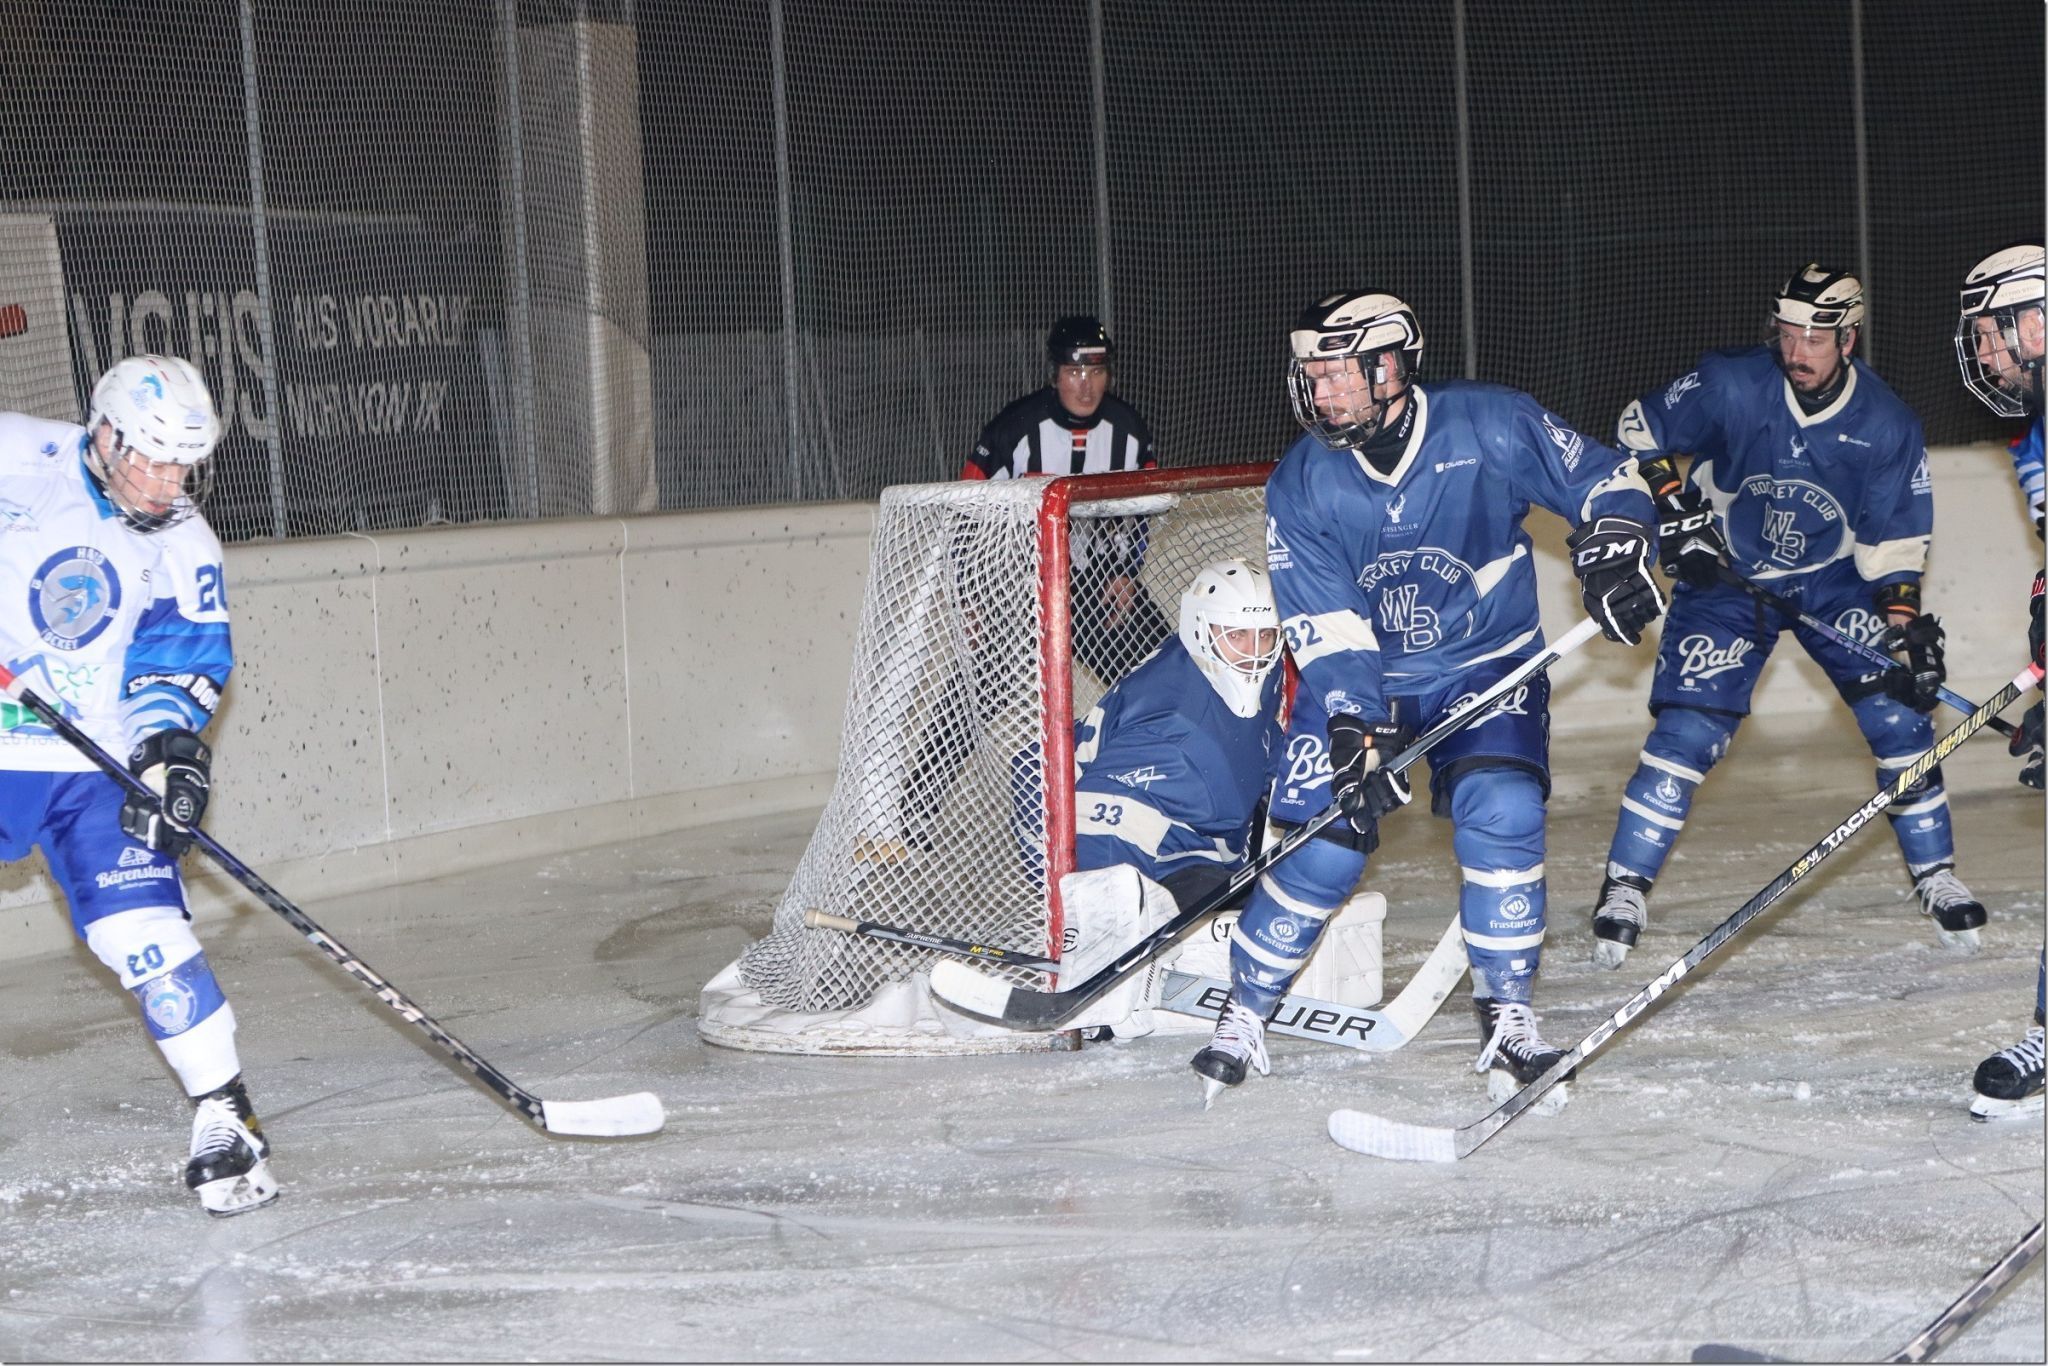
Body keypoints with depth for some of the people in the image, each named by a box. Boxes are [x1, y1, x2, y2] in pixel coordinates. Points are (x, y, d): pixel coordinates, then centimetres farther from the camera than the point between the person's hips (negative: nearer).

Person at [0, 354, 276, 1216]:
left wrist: (171, 751, -20)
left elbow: (179, 668, -2)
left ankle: (223, 1113, -5)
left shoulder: (184, 553, 1)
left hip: (97, 764, 0)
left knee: (142, 930, -13)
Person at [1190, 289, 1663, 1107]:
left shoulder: (1489, 427, -18)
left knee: (1501, 810, -23)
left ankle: (1506, 1018, -7)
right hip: (1360, 679, 1)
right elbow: (1324, 625, -16)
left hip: (1486, 667, -1)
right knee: (1326, 844, -8)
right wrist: (1355, 729, -28)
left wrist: (1614, 548, -29)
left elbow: (1605, 480, -9)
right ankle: (1244, 1016, 12)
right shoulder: (1301, 482, -13)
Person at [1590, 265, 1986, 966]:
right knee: (1688, 729, -12)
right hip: (1725, 574, -2)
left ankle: (1935, 874, 9)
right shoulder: (1730, 386, -20)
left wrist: (1904, 619, -20)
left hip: (1833, 579, 2)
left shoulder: (1887, 425, -15)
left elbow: (1894, 538, -8)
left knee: (1899, 714, -7)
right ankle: (1624, 886, -2)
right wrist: (1673, 505, -17)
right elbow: (1642, 428, -6)